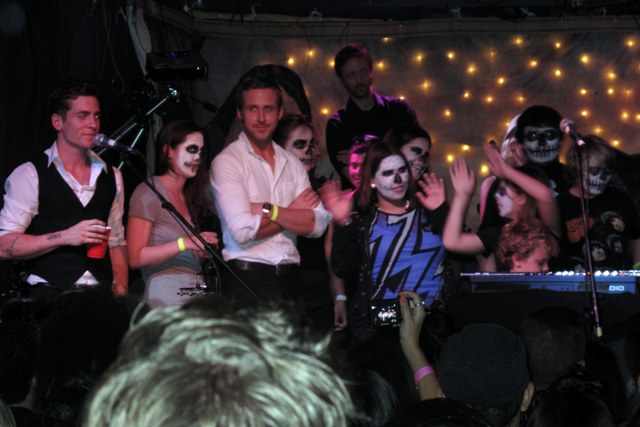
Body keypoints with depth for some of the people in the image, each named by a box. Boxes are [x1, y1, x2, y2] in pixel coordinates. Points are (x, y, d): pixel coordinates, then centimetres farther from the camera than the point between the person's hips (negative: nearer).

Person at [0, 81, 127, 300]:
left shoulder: (111, 177, 15)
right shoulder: (29, 175, -1)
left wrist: (120, 292, 6)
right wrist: (65, 237, -15)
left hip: (101, 298, 4)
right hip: (50, 298, -4)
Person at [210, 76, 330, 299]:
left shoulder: (292, 163, 12)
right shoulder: (227, 161, -4)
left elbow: (318, 224, 0)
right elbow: (243, 230, -16)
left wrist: (269, 210, -11)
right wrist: (292, 213, -4)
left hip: (290, 280, 5)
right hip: (247, 280, -4)